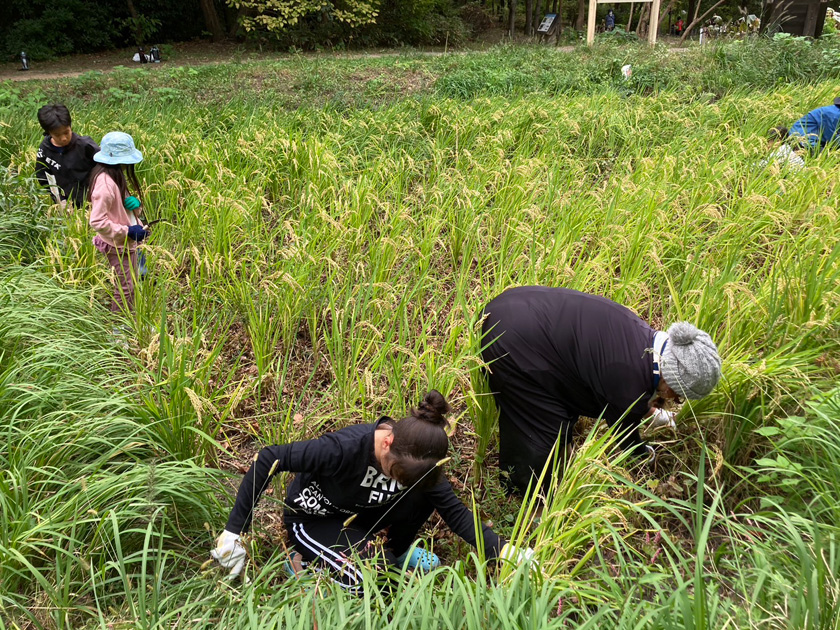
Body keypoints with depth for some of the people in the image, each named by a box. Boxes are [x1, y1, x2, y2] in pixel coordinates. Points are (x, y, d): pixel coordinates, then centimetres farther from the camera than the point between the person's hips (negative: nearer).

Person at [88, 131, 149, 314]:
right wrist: (127, 231, -25)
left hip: (126, 242, 10)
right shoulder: (106, 183, -26)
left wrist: (134, 203, -7)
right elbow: (97, 222, -28)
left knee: (129, 287, 21)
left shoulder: (114, 175, 3)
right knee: (124, 291, 2)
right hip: (119, 245, -10)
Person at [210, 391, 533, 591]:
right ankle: (305, 562, 0)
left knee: (423, 495, -19)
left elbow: (455, 511, -14)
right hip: (312, 519, -5)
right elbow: (268, 460, -33)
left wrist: (502, 550, -26)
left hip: (358, 513, 5)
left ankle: (393, 551, 8)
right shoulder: (345, 447, -38)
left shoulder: (417, 457, -22)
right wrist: (234, 530, -29)